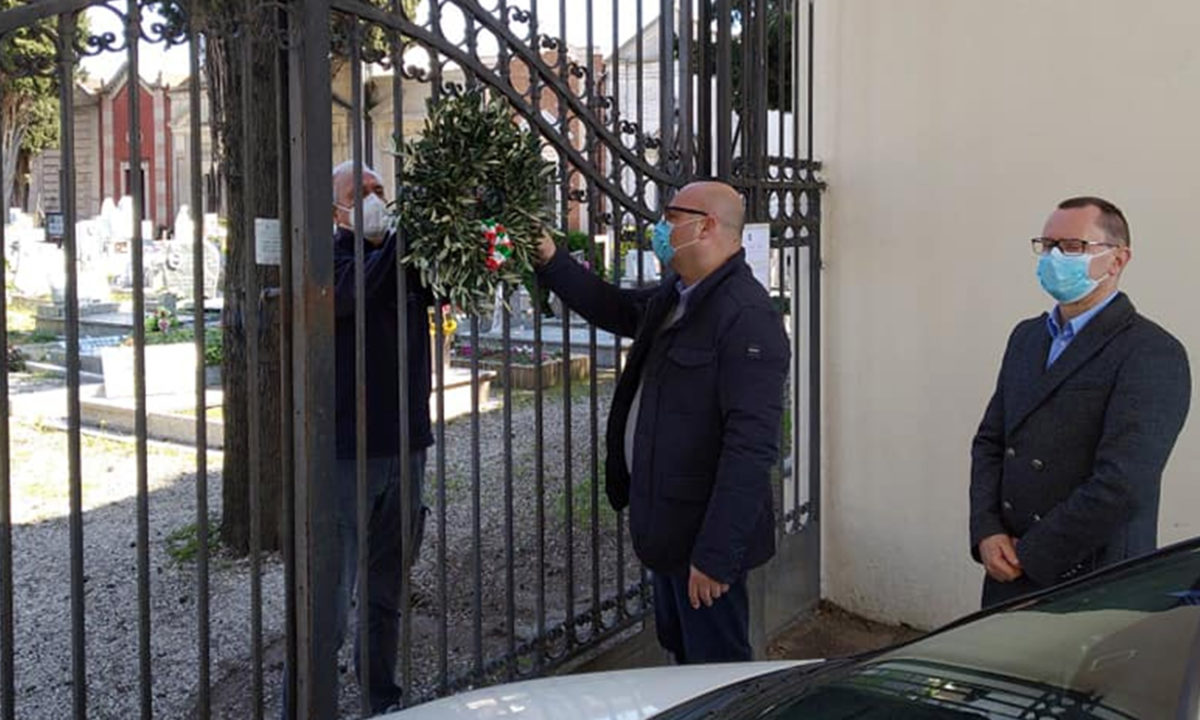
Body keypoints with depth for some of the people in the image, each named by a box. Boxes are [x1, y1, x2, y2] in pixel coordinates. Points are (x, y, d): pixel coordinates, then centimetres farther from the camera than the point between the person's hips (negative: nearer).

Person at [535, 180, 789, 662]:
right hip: (668, 529, 10)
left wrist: (715, 554, -27)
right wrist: (550, 261, 19)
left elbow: (752, 445, -27)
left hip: (705, 535, -9)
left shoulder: (747, 316, -22)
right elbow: (615, 309, 29)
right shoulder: (670, 299, 8)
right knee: (680, 652, 23)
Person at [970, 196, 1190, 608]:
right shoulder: (1027, 336, 12)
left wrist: (1029, 554, -14)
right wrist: (987, 533, -4)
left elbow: (1123, 486, -21)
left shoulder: (1152, 354, -13)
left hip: (1092, 588, -6)